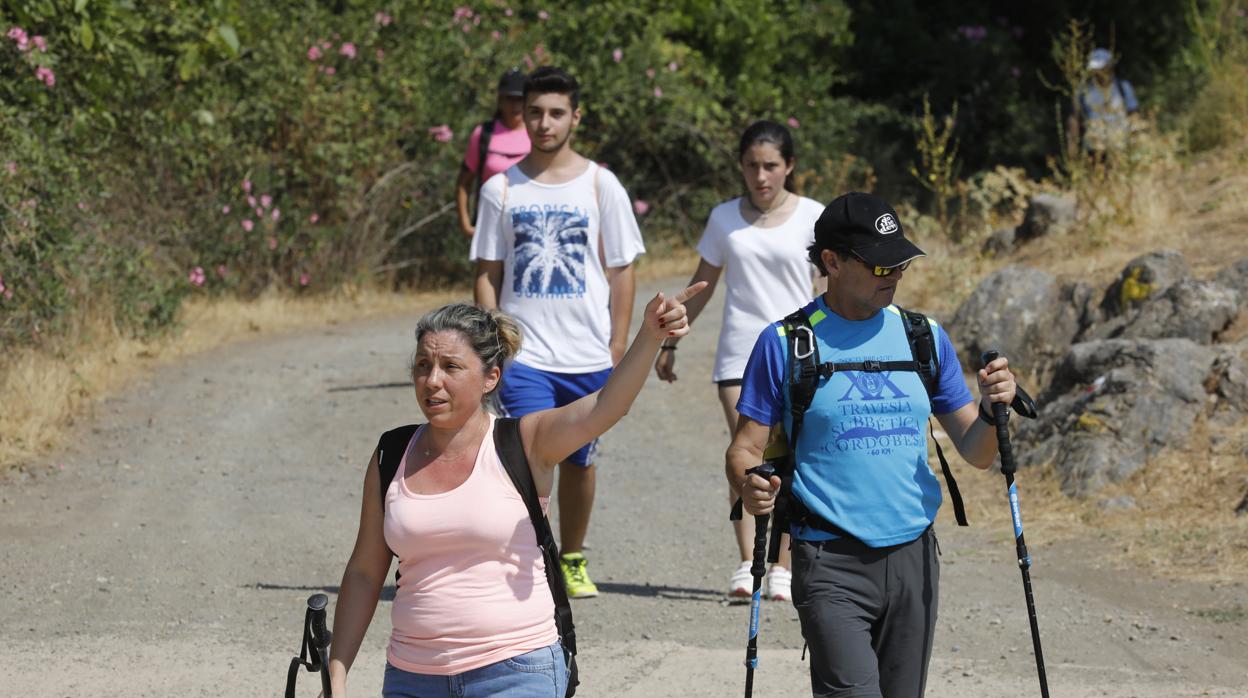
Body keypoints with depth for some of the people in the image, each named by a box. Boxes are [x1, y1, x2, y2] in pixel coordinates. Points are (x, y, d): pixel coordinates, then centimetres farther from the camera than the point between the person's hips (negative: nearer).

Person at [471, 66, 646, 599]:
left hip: (588, 355, 1)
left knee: (579, 461, 12)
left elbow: (621, 272, 5)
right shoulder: (501, 189, 4)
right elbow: (488, 274, 7)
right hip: (524, 353, -1)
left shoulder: (600, 185, 3)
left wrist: (618, 349, 0)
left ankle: (572, 561, 29)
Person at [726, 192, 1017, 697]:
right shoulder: (785, 343, -1)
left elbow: (974, 453, 12)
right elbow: (745, 449, -1)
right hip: (831, 561, -4)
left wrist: (992, 411, -10)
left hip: (912, 558, 4)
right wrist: (749, 487, -23)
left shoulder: (926, 338, 10)